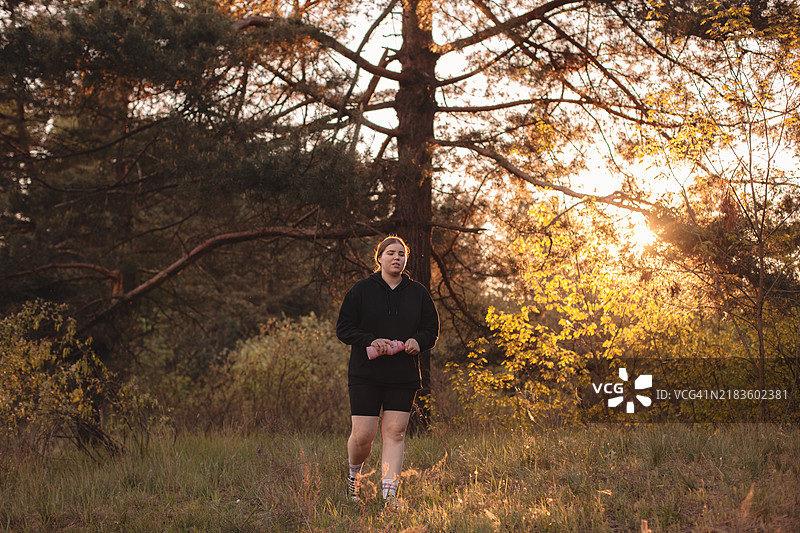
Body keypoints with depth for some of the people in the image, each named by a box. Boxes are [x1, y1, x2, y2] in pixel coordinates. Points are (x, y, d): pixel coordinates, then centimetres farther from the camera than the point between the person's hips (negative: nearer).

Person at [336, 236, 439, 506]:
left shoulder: (418, 293, 8)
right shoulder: (361, 290, 1)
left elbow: (432, 329, 14)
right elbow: (343, 328, -1)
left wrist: (418, 341, -8)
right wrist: (371, 340, -17)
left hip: (404, 377, 2)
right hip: (366, 374, -2)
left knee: (395, 432, -3)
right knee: (363, 434, -5)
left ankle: (389, 494, -1)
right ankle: (354, 474, 26)